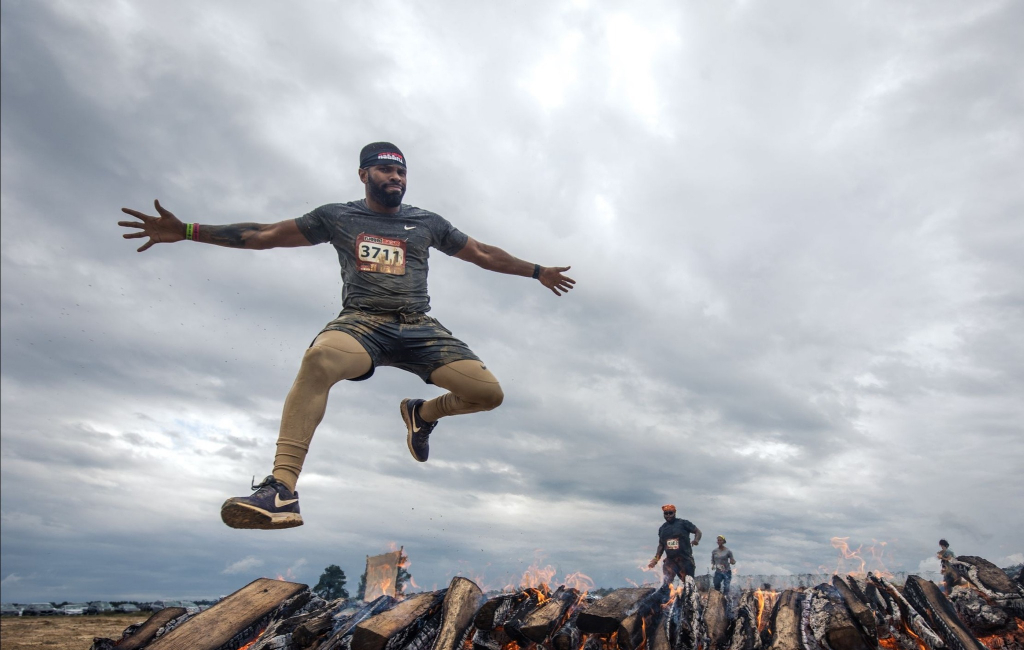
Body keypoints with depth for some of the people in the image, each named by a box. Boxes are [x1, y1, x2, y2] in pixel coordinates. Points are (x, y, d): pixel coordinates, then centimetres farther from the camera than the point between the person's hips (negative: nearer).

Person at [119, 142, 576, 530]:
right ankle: (281, 491, -38)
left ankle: (422, 413, 17)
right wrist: (186, 231, 9)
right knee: (319, 359, -39)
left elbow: (483, 255, 24)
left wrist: (537, 271, 25)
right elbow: (264, 235, 14)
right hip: (361, 322, -2)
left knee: (489, 393, -15)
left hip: (419, 327, 3)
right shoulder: (337, 217, 14)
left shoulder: (427, 222, 18)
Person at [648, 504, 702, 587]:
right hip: (670, 559, 3)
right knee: (666, 584, -14)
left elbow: (697, 531, 0)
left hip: (685, 559, -3)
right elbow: (661, 545, 19)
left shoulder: (683, 523, -1)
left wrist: (696, 540, -21)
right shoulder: (662, 528, 13)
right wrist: (656, 558, 10)